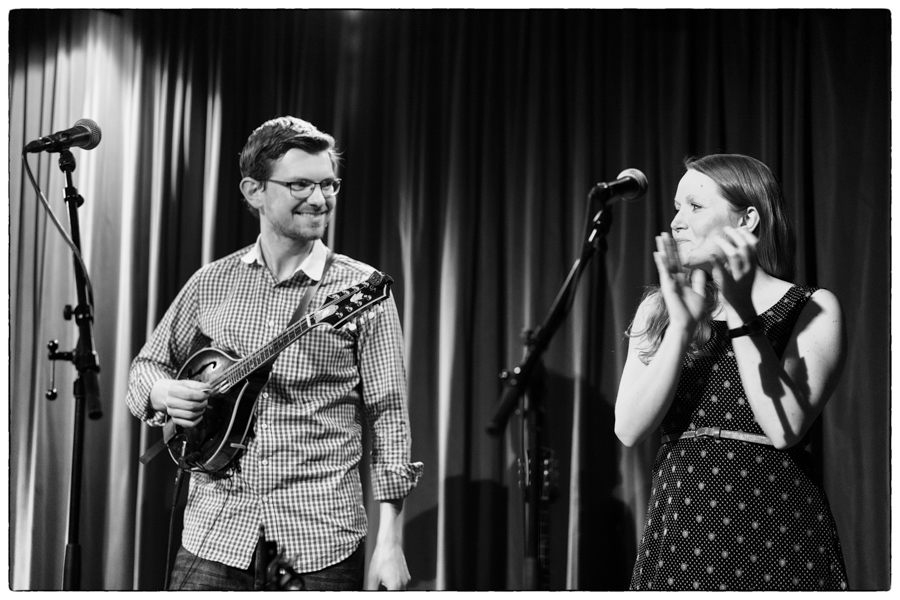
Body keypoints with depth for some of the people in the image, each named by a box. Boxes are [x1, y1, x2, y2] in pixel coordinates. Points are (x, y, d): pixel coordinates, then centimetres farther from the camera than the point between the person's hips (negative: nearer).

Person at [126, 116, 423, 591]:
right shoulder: (212, 283, 6)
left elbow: (388, 413, -4)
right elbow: (147, 365, 17)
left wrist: (389, 542, -10)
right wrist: (161, 392, -6)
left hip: (324, 534, -2)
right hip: (215, 528, 2)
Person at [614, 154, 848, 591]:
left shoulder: (812, 310, -1)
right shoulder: (656, 310, 7)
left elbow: (785, 429, -15)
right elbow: (629, 430, -6)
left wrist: (741, 314, -17)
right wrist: (683, 326, -15)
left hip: (773, 538, -2)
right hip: (676, 533, 3)